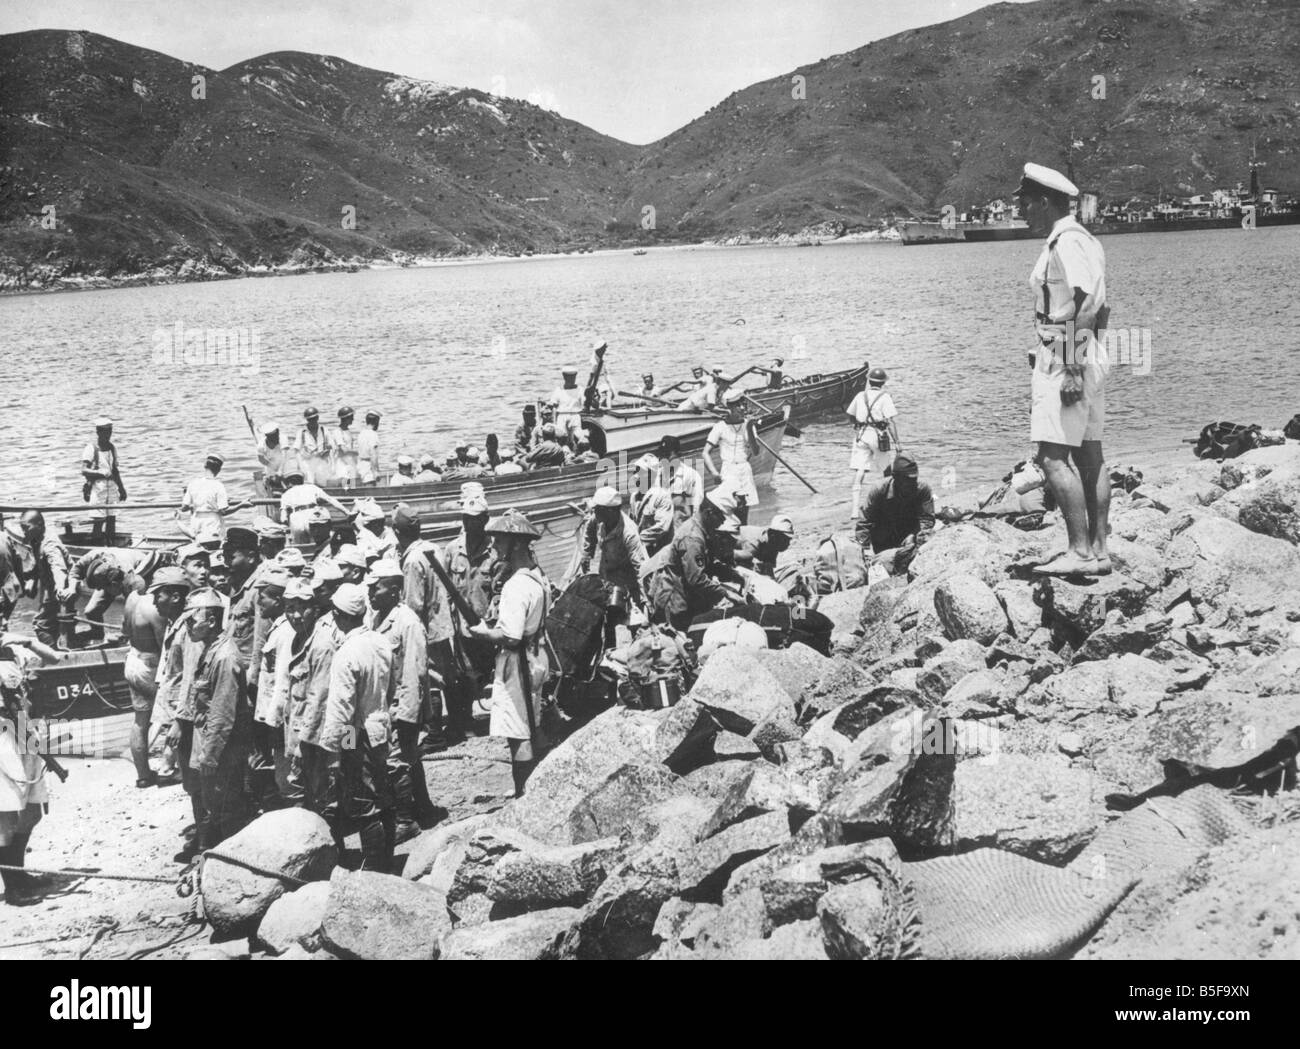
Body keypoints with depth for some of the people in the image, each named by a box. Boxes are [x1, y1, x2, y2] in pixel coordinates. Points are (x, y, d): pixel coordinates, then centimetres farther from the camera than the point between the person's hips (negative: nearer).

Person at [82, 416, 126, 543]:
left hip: (112, 486, 6)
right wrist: (101, 472, -25)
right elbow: (84, 470, -15)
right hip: (97, 487, -6)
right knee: (98, 521, -7)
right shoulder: (91, 448, -8)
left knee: (112, 518, 6)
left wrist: (121, 488, 17)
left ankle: (111, 545, 12)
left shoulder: (112, 447, 11)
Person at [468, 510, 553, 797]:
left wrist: (484, 631, -12)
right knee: (531, 730, 21)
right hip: (535, 655, 10)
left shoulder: (516, 585, -25)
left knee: (518, 737, -2)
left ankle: (523, 797, 4)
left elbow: (510, 637, -29)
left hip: (517, 663, -10)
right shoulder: (539, 577, 5)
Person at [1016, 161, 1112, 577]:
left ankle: (1080, 551, -10)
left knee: (1053, 457, -10)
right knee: (1089, 455, 9)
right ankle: (1098, 550, 11)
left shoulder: (1067, 244, -14)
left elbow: (1084, 309, -20)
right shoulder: (1084, 241, 17)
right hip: (1088, 356, 10)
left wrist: (1071, 371, -23)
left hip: (1065, 356, -10)